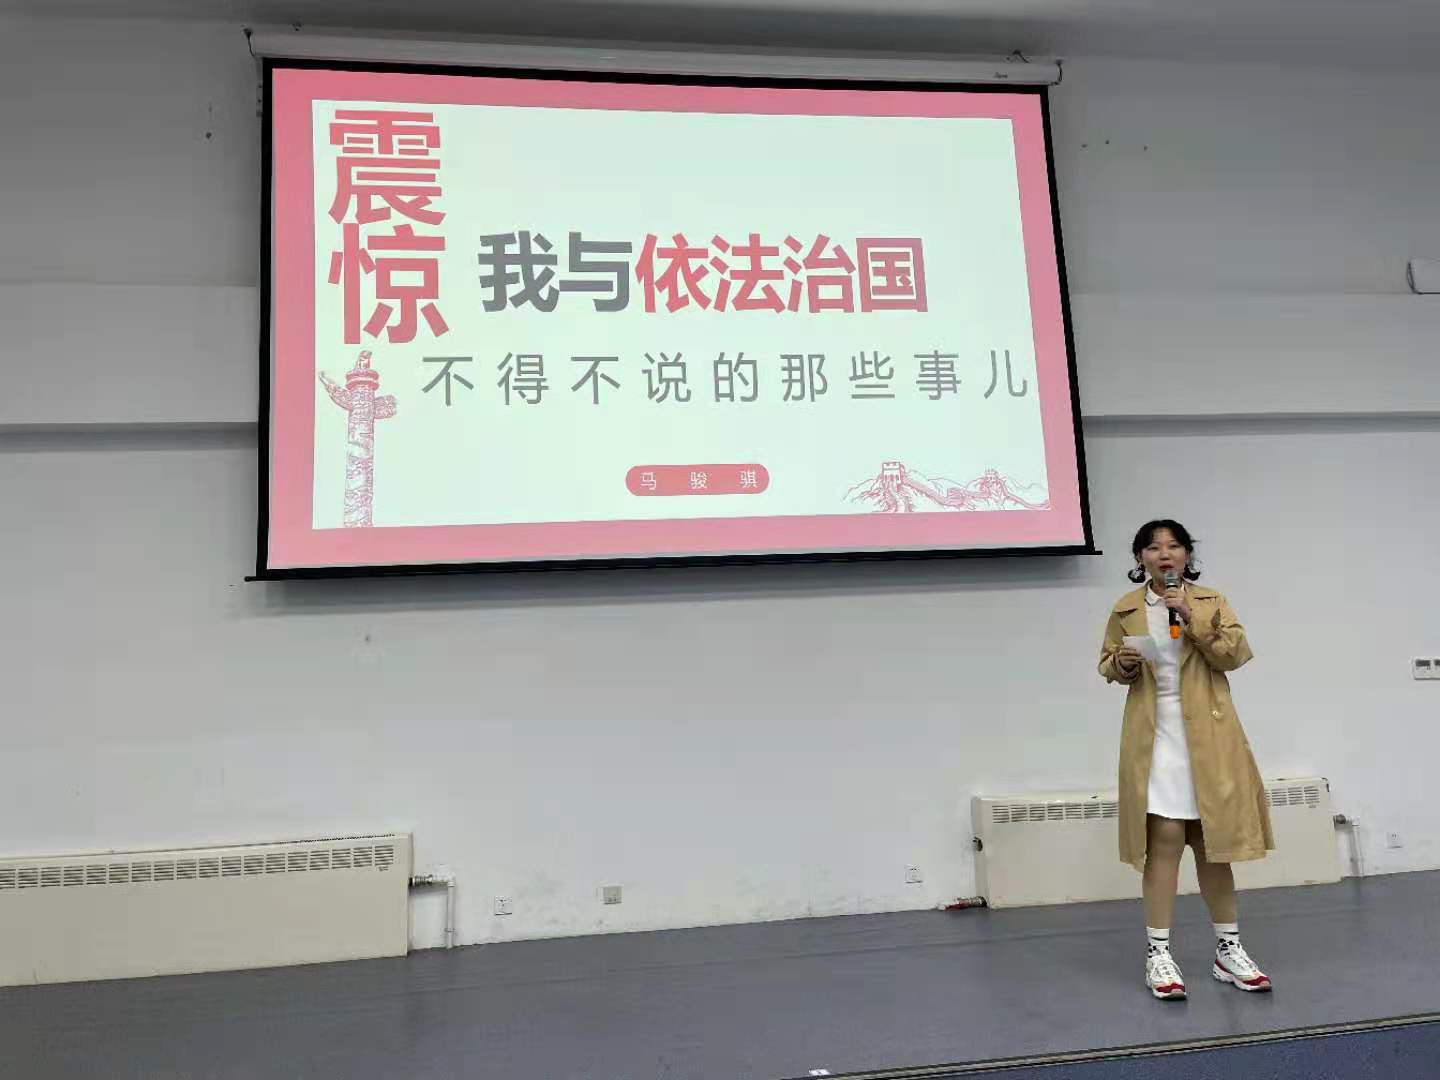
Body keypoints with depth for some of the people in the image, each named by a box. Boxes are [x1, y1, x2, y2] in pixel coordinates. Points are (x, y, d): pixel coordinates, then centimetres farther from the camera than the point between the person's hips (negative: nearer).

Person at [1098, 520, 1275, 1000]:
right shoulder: (1125, 609, 4)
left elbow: (1236, 654, -7)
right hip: (1156, 737, -1)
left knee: (1212, 841, 10)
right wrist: (1122, 664, -11)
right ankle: (1157, 954, 5)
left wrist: (1192, 617, -17)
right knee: (1164, 841, -5)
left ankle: (1228, 951, 24)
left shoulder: (1211, 601, 4)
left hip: (1207, 736, 1)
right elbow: (1106, 664, 12)